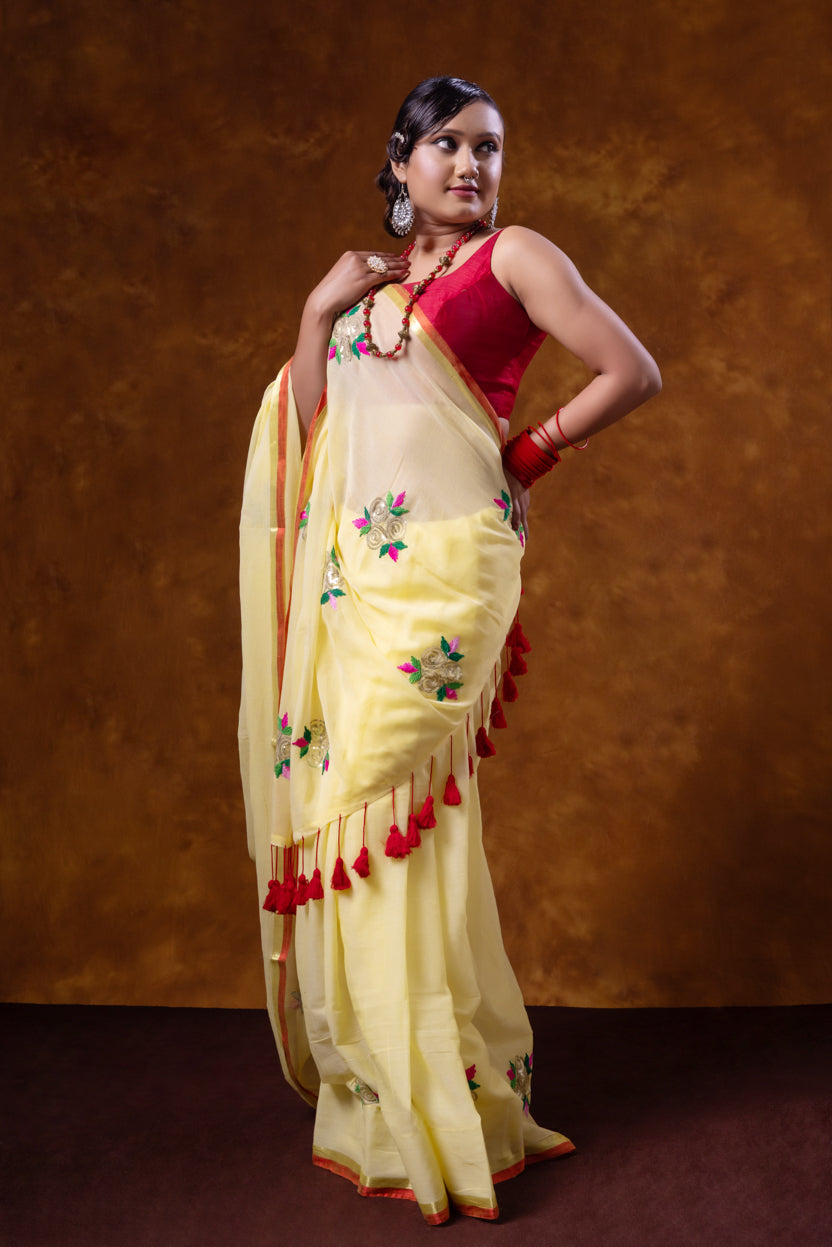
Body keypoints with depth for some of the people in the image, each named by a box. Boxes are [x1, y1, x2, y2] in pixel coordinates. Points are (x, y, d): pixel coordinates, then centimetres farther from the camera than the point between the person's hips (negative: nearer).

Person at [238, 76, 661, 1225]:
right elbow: (310, 424, 15)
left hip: (446, 559, -6)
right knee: (349, 801, 4)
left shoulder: (513, 256, 4)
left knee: (388, 802, -8)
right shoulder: (370, 277, 21)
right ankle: (383, 1088, 17)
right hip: (356, 564, 6)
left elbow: (634, 372, -1)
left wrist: (530, 451, 2)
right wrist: (317, 309, 3)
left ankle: (445, 1099, 6)